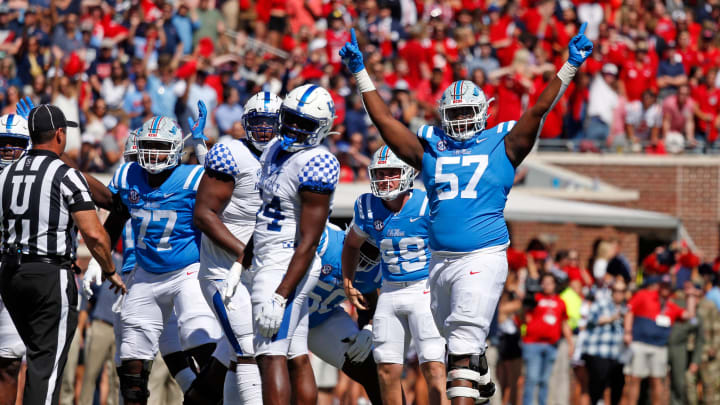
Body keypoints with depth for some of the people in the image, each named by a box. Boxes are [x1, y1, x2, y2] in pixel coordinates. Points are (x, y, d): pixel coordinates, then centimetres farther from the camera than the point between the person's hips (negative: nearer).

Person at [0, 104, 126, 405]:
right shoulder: (66, 176, -9)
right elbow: (94, 234, -14)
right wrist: (110, 271, 1)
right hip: (51, 275, -6)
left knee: (37, 353, 20)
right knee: (47, 361, -4)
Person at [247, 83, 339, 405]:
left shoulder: (316, 165, -17)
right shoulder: (277, 149, 11)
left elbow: (308, 243, -19)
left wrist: (280, 296, -24)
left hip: (283, 269, -9)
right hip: (267, 264, 9)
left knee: (271, 357, -14)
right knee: (297, 358, 9)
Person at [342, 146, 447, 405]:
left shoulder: (427, 206, -12)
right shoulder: (368, 207, 3)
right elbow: (352, 244, 22)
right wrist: (348, 284, 16)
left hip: (426, 290, -5)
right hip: (390, 293, 5)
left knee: (433, 367, -14)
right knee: (387, 369, 4)